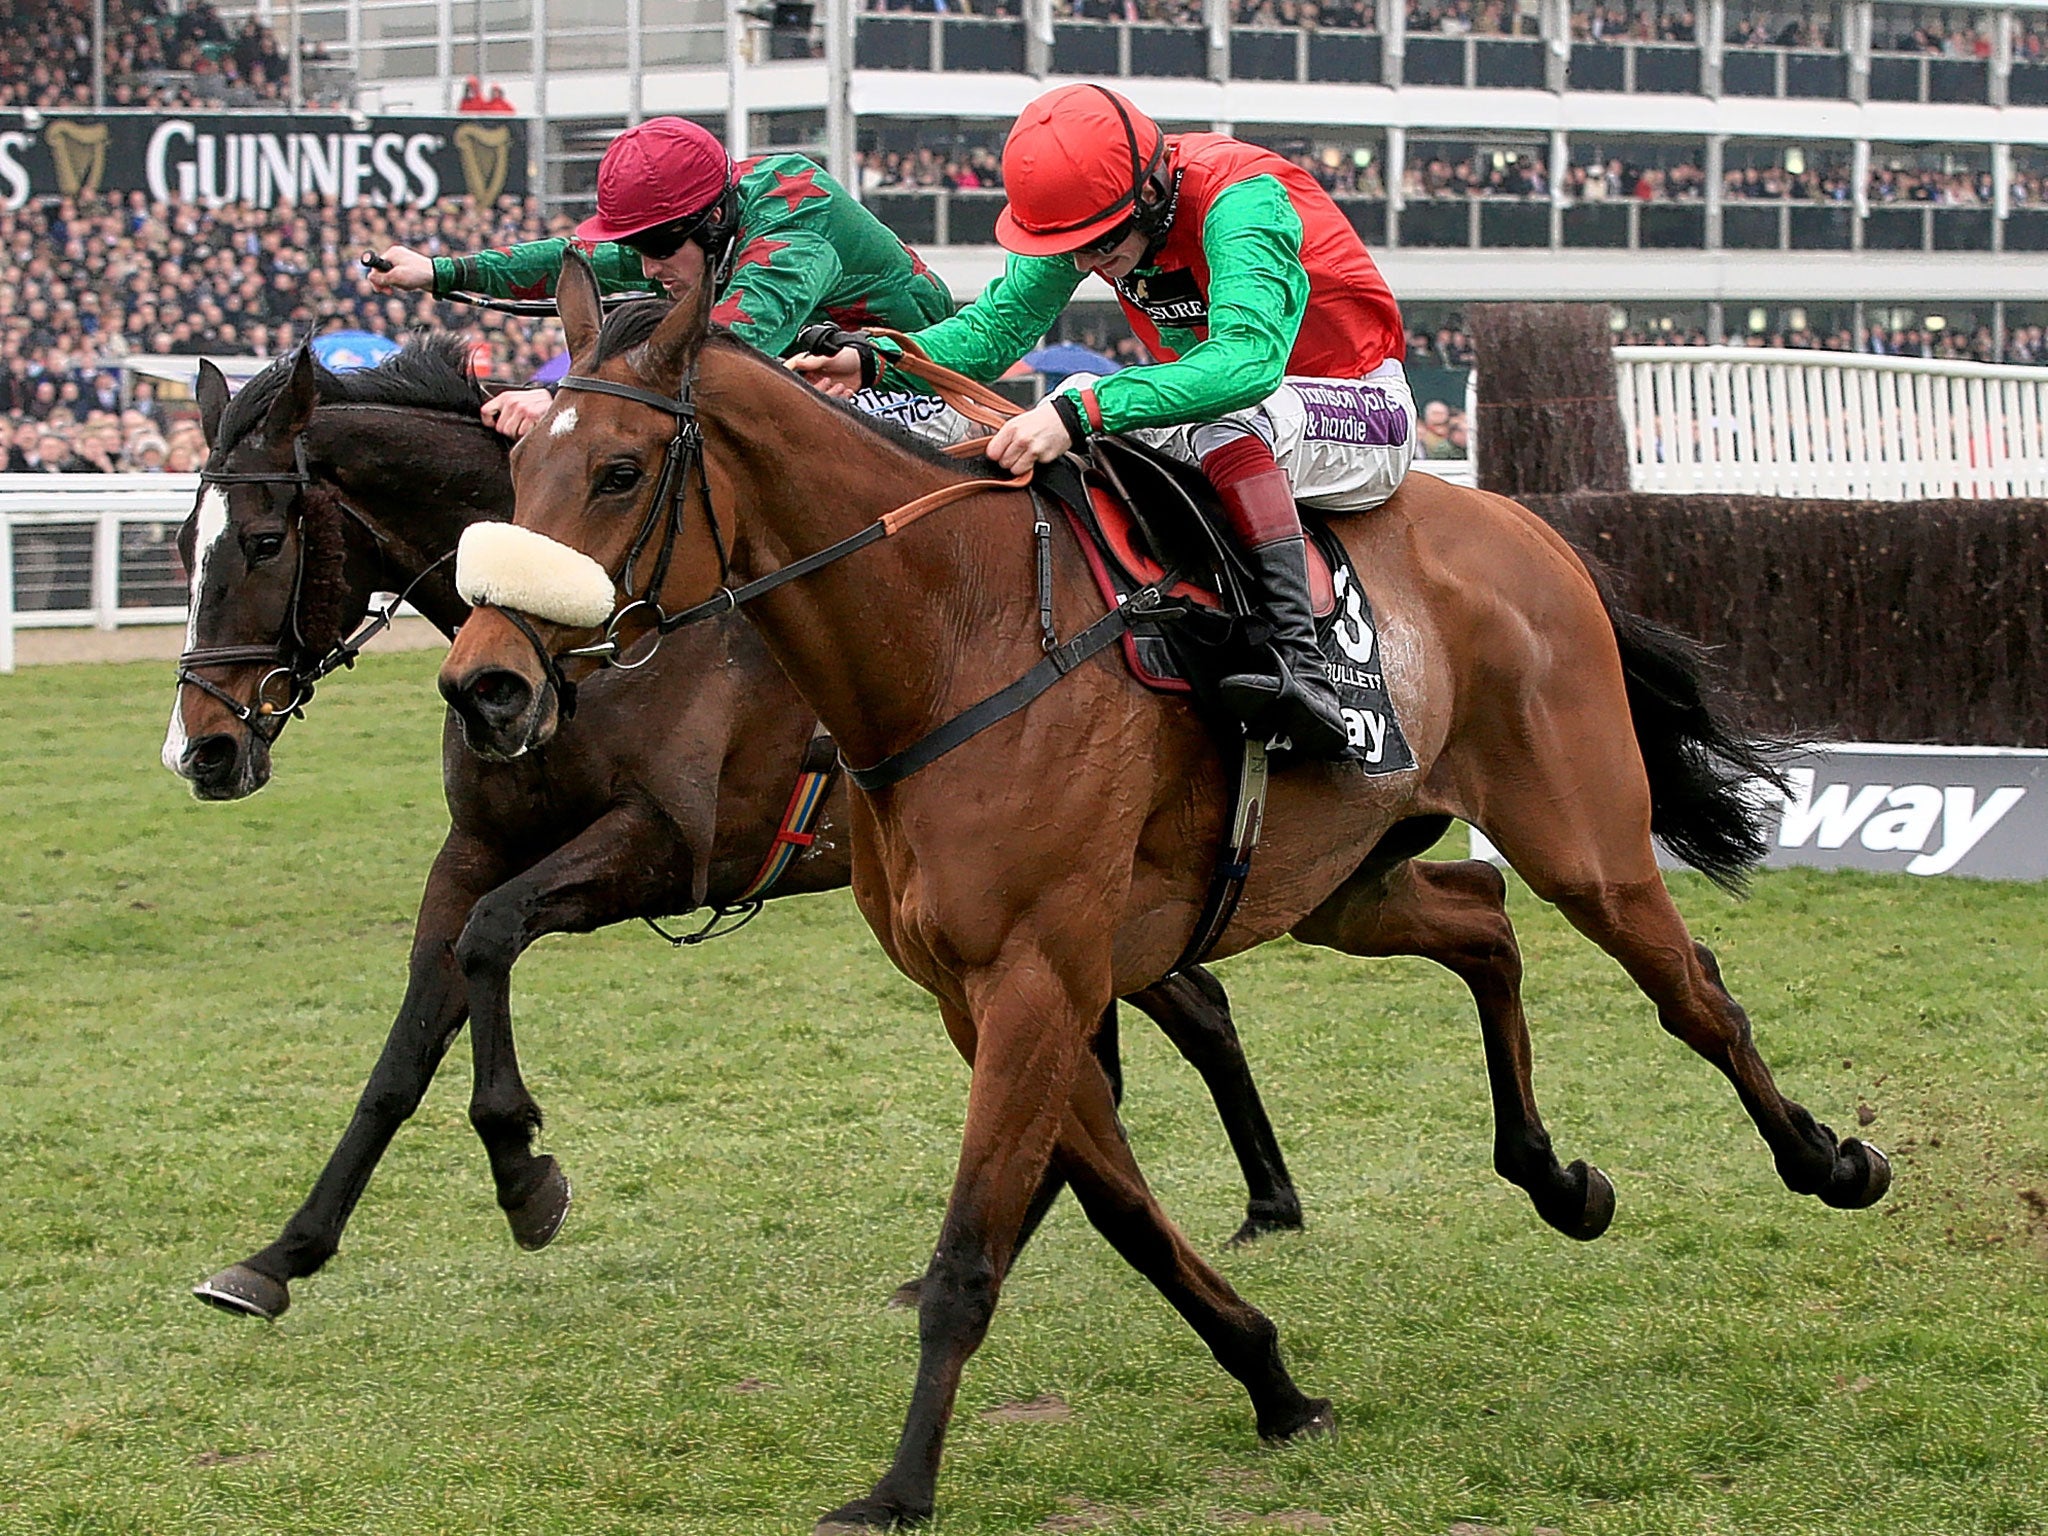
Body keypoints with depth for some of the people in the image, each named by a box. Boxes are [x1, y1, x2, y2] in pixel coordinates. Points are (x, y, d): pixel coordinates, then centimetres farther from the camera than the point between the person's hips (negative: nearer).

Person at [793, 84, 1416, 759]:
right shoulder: (1087, 209, -9)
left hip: (1361, 406, -8)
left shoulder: (1242, 200, -31)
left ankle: (1299, 661, -42)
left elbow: (1247, 359, -46)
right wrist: (871, 360, -24)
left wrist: (1081, 410, -55)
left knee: (1225, 420, -37)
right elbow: (998, 323, -5)